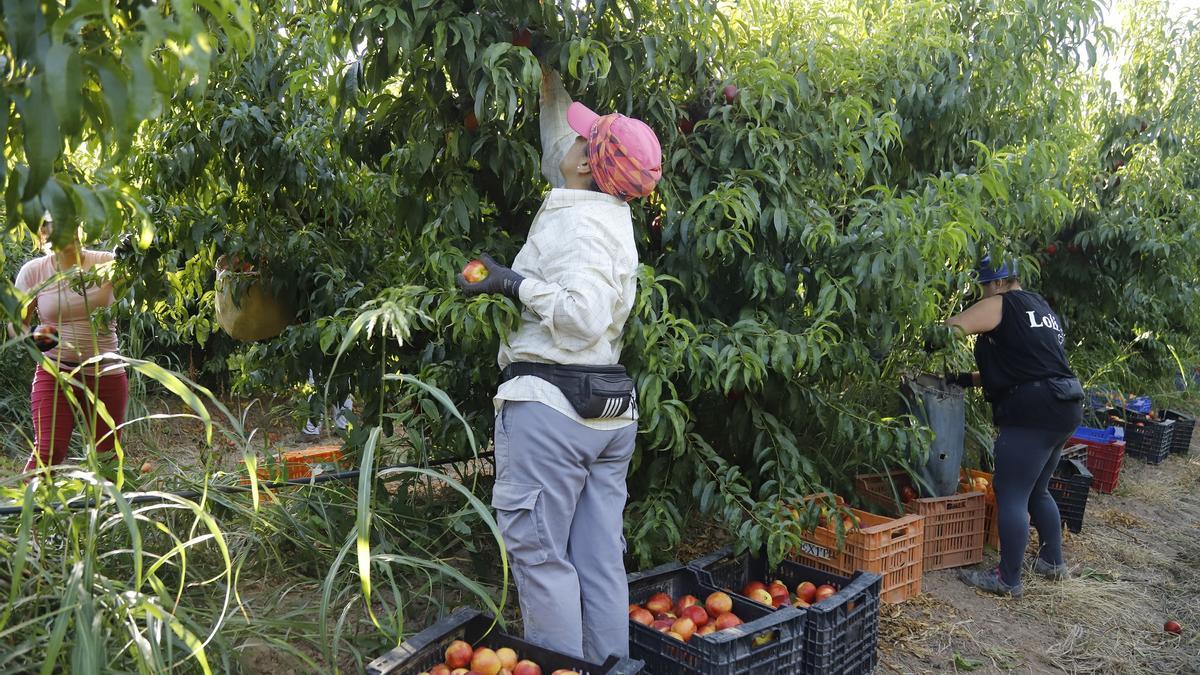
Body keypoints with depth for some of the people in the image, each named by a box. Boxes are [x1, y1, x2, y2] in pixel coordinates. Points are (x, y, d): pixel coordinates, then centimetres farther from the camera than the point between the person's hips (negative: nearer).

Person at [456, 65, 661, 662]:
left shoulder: (576, 219, -13)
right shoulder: (609, 210, 13)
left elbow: (584, 314, -26)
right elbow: (558, 156, 30)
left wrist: (514, 283, -15)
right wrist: (550, 86, 37)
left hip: (548, 406, -9)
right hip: (607, 410, 9)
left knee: (538, 552, 0)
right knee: (600, 559, 12)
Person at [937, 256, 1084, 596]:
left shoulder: (1002, 305, -6)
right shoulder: (1041, 308, 22)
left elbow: (952, 329, -17)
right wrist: (970, 379, 18)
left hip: (1033, 413, -10)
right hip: (1061, 409, 10)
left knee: (1011, 495, -4)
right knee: (1036, 491, 22)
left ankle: (1008, 579, 2)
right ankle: (1053, 560, 33)